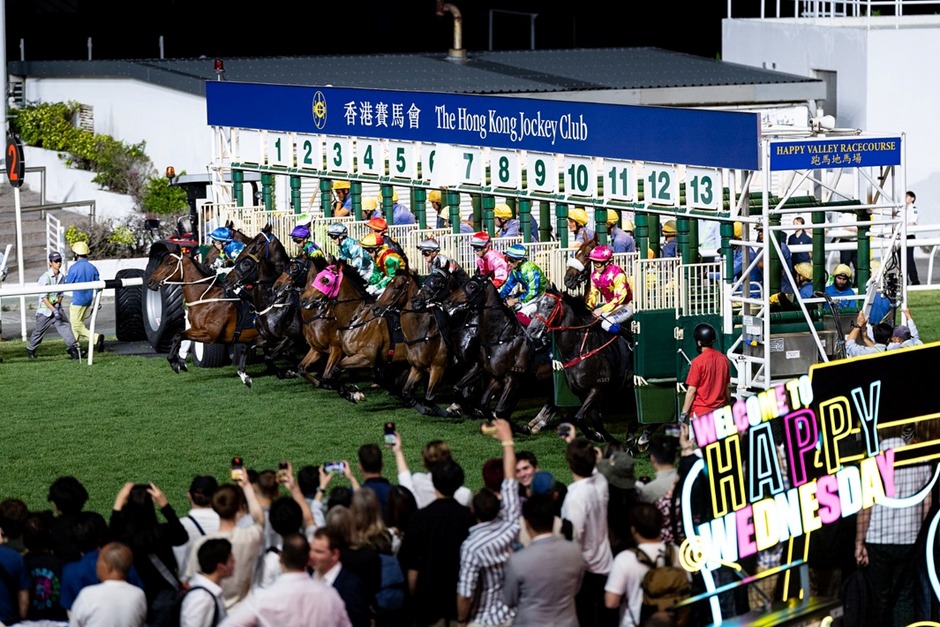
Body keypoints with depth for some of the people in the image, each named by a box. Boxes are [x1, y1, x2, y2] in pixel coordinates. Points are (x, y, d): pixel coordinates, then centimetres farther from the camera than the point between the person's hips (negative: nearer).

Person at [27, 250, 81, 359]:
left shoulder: (62, 277, 4)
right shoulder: (45, 277, -17)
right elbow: (43, 297, -20)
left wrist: (58, 304, -7)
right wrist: (53, 310, -24)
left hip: (57, 308, 5)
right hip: (45, 310, -5)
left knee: (65, 326, -12)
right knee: (39, 332, 6)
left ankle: (73, 348, -16)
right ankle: (30, 349, 27)